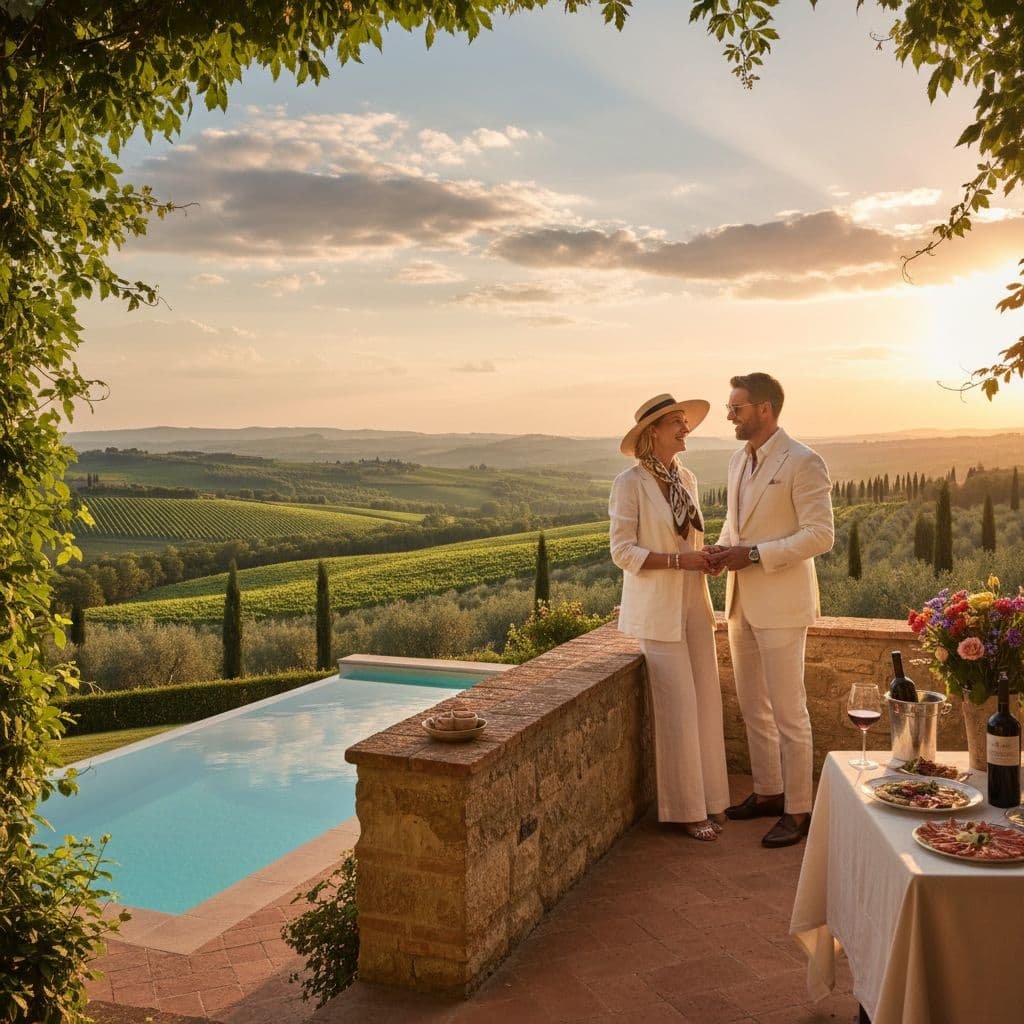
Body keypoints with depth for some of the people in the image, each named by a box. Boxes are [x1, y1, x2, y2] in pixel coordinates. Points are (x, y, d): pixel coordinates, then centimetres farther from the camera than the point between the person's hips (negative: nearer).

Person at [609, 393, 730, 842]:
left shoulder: (687, 479, 10)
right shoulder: (630, 483, -10)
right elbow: (622, 551, -13)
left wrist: (708, 556, -1)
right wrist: (678, 560, -21)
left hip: (693, 606, 7)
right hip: (655, 611, -7)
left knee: (705, 702, 9)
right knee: (677, 709, -3)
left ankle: (706, 798, 23)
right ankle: (685, 808, 12)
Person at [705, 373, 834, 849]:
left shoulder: (803, 463, -13)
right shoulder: (738, 460, 11)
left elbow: (820, 535, -17)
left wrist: (754, 554, -21)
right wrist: (722, 548, 0)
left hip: (781, 603, -8)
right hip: (741, 600, 8)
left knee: (788, 712, 0)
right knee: (752, 707, 16)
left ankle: (797, 810, 13)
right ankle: (767, 792, 31)